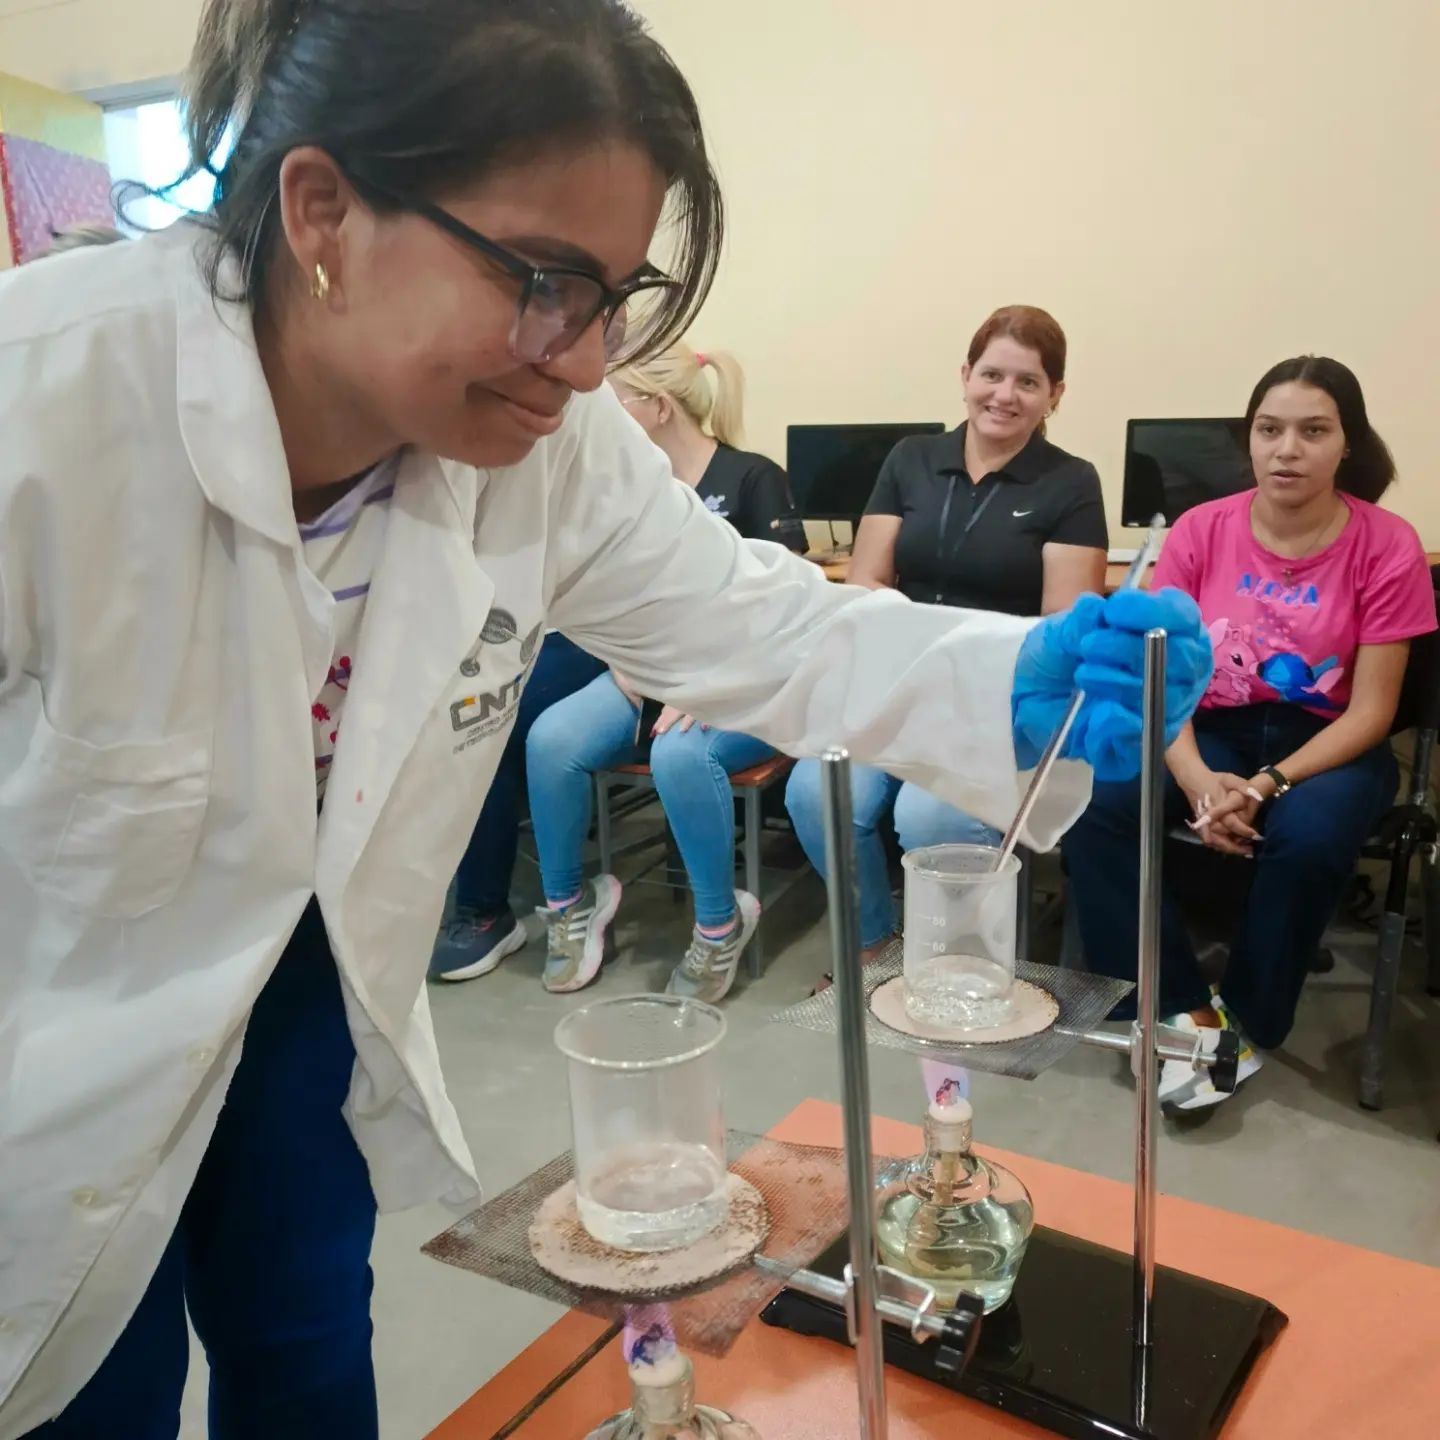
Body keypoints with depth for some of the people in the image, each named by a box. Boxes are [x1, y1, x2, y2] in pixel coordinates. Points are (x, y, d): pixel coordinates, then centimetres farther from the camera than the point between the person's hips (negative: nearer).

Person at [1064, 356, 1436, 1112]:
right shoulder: (1200, 530, -4)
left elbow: (1370, 711, -10)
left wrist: (1268, 785, -24)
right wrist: (1197, 780, -24)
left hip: (1324, 743, -2)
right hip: (1211, 730, 2)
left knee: (1307, 838, -35)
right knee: (1094, 805, -25)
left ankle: (1244, 1021, -7)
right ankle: (1181, 1007, -12)